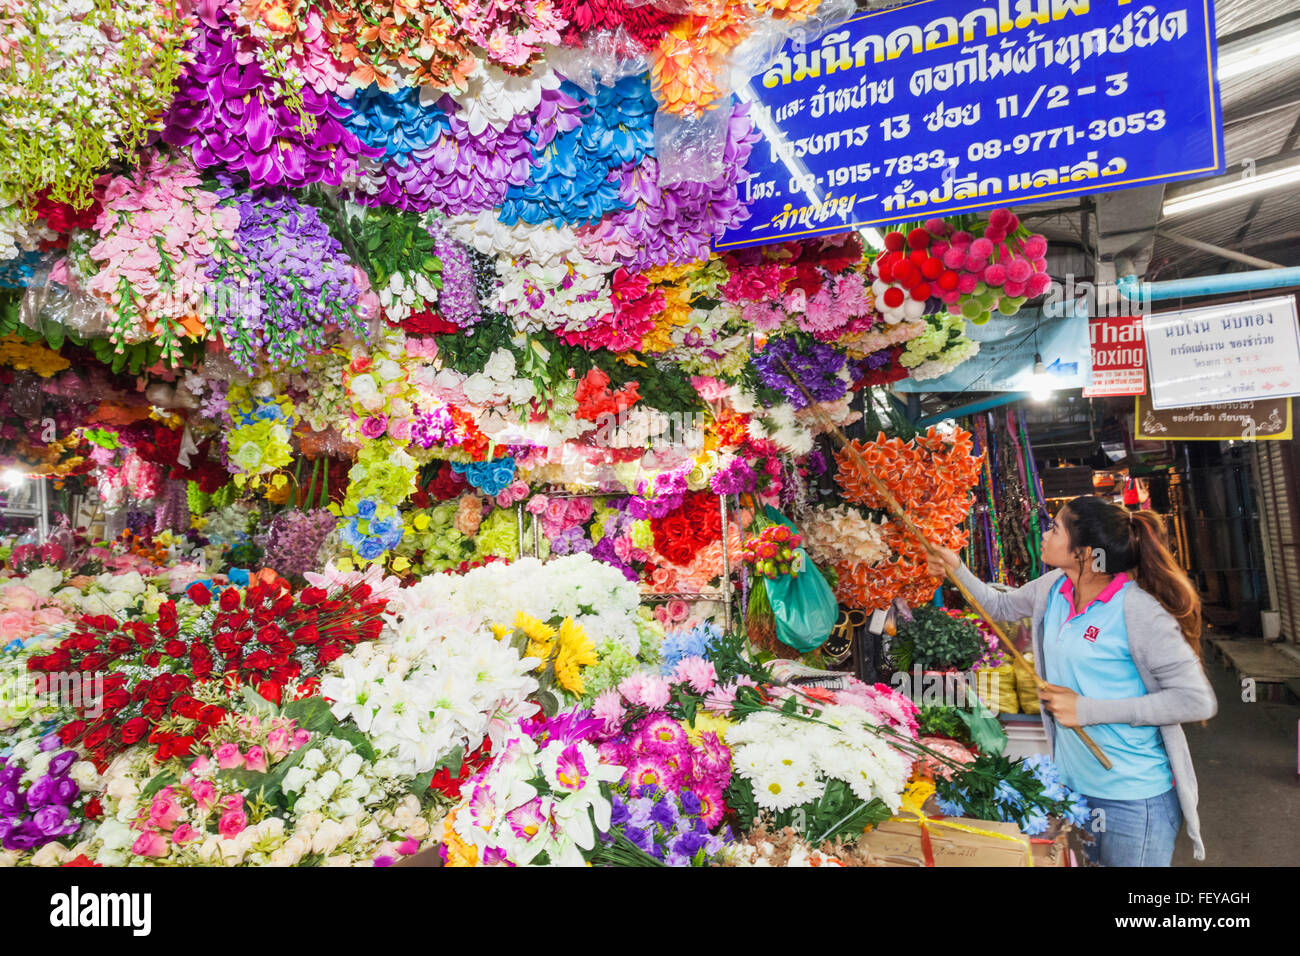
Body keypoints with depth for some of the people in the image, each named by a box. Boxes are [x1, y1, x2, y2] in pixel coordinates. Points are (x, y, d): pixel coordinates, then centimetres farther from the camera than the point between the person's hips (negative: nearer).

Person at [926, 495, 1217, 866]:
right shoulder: (1052, 588, -1)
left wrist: (1088, 709, -22)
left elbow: (1198, 700, -22)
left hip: (1134, 799, -6)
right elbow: (1000, 605, 19)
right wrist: (958, 570, 5)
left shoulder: (1136, 610, -22)